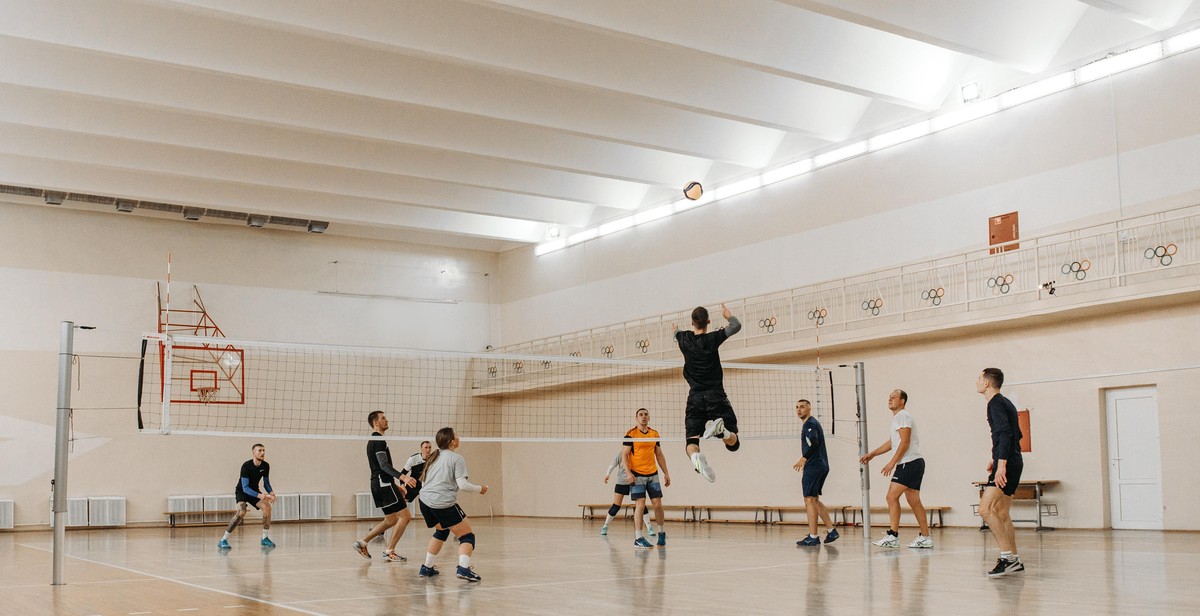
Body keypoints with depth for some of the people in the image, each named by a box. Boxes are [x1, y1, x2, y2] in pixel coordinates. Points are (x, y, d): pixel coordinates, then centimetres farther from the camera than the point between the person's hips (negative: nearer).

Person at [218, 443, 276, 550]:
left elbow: (266, 484, 4)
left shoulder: (265, 466, -9)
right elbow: (245, 487, -30)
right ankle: (223, 540, -22)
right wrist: (259, 495, -44)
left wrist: (271, 493, -18)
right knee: (241, 513, -29)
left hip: (255, 491, 5)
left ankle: (265, 539, -5)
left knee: (267, 507, -18)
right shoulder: (246, 466, -26)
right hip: (242, 492, -5)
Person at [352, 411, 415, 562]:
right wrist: (403, 478, -33)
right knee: (405, 516, -8)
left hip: (379, 485, 10)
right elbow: (384, 465, -22)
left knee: (390, 520, 16)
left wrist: (395, 485, 27)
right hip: (384, 484, -10)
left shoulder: (373, 441, 21)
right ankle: (389, 551, -6)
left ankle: (362, 543, 16)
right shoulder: (379, 441, -12)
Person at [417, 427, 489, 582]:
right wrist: (480, 489, 3)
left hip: (425, 501, 8)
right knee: (467, 536, -1)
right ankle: (463, 567, -25)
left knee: (441, 531, 31)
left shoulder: (433, 457, 17)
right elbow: (462, 484, -11)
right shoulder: (457, 459, -5)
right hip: (444, 504, -8)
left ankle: (427, 567, 29)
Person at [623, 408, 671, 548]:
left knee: (658, 504, 3)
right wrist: (629, 473, -16)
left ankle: (661, 533, 22)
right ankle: (638, 538, -5)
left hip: (653, 474, 4)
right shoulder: (631, 434, -4)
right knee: (640, 505, -9)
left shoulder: (654, 434, 10)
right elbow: (625, 455, -6)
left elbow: (659, 455, 16)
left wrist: (666, 473, 12)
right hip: (637, 475, -4)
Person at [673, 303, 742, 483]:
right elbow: (736, 325, 13)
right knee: (733, 443, 1)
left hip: (695, 398, 2)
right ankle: (720, 428, -34)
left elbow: (676, 333, 32)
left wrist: (676, 330, 57)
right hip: (716, 396, -2)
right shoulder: (713, 338, -2)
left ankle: (696, 457, -38)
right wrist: (727, 315, 34)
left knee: (692, 441, -1)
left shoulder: (684, 339, 6)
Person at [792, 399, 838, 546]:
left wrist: (803, 459, -26)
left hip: (814, 467, -11)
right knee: (814, 500, 17)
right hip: (821, 466, 11)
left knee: (810, 500, -8)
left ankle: (813, 537, -8)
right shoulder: (812, 423, 21)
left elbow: (813, 443, -25)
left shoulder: (810, 424, -11)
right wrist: (806, 460, 28)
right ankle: (831, 531, 16)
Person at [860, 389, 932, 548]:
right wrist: (872, 454, 30)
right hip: (913, 464, 10)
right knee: (914, 501, 11)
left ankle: (892, 536, -14)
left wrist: (892, 462, -21)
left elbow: (905, 442, -18)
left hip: (910, 463, -10)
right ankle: (925, 537, 14)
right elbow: (892, 442, 32)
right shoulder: (897, 417, 23)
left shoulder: (903, 416, -9)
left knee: (892, 497, -13)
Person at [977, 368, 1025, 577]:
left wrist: (1002, 464, -30)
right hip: (1012, 463, 11)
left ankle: (1007, 556, -20)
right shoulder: (1005, 403, 19)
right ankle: (1014, 560, 18)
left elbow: (1005, 433, -24)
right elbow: (1016, 434, 27)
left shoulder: (996, 403, -11)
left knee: (985, 508, -18)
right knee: (1001, 513, 14)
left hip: (1007, 465, -11)